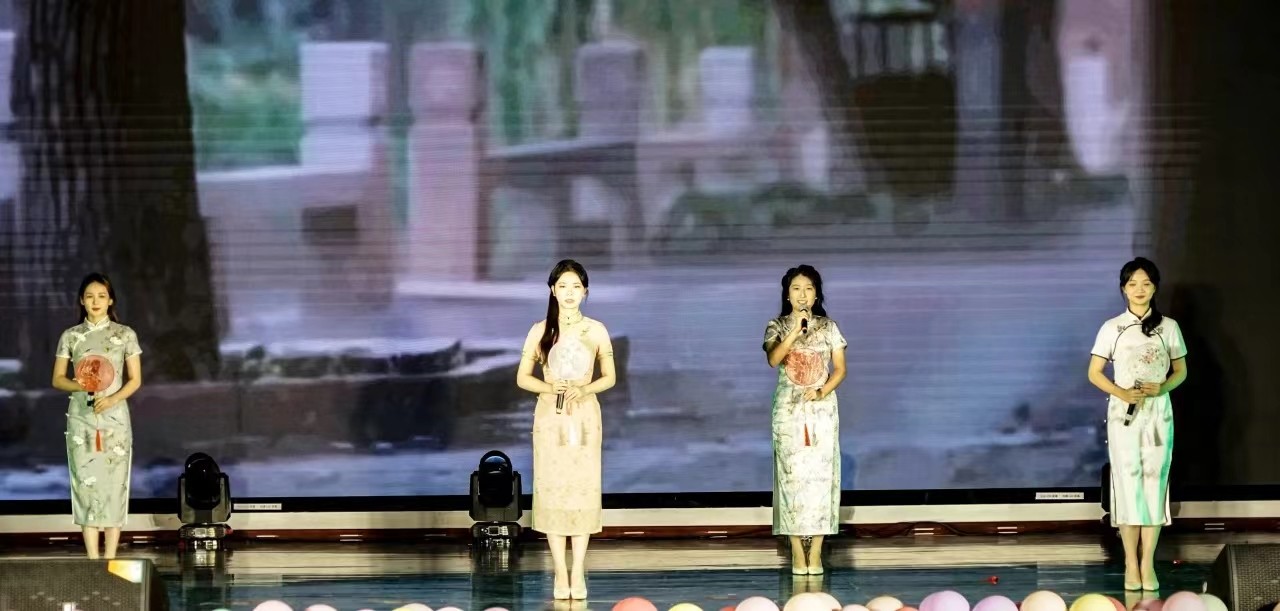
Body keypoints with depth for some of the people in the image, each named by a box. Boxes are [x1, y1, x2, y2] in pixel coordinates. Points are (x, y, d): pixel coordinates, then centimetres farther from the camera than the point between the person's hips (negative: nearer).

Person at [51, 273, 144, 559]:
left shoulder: (125, 335, 3)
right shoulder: (70, 337, 5)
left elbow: (135, 380, 3)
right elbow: (58, 379, 7)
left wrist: (113, 398, -14)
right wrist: (80, 385, -13)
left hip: (114, 416, -1)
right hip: (81, 416, 1)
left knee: (114, 482, -4)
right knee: (86, 481, -4)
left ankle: (110, 558, 0)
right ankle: (93, 559, -2)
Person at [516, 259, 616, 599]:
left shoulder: (596, 331, 2)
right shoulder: (540, 331, 2)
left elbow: (609, 377, 6)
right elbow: (522, 377, 5)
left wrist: (584, 389, -13)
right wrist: (548, 387, -14)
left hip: (584, 416, 0)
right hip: (550, 417, 0)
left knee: (583, 489, -2)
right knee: (552, 489, -2)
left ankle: (578, 572, 2)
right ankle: (560, 572, 4)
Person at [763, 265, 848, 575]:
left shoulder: (828, 327, 6)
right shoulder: (777, 327, 2)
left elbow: (840, 369, 4)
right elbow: (773, 359, -16)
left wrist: (821, 391, -12)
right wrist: (795, 331, -26)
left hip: (822, 408, 1)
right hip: (788, 409, -1)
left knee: (820, 474, -4)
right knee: (792, 474, -5)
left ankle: (816, 551, -2)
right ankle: (797, 552, -2)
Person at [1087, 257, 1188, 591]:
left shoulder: (1168, 327, 4)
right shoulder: (1112, 328, 1)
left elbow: (1181, 371, 9)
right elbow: (1094, 373, 3)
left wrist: (1162, 387, -12)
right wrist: (1120, 393, -14)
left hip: (1158, 413, 1)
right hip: (1123, 413, -1)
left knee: (1154, 483, -2)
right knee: (1127, 483, -4)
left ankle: (1148, 564, 2)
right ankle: (1131, 563, 1)